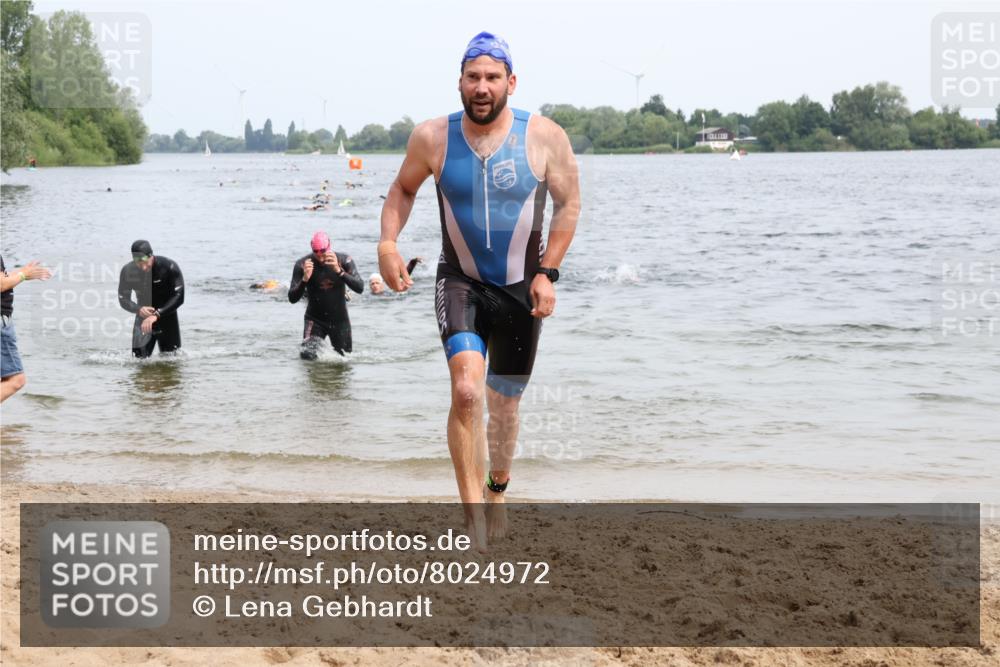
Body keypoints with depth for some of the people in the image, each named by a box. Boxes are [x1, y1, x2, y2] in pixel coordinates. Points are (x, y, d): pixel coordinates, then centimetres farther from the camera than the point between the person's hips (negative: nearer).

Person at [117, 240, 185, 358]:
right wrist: (139, 309, -27)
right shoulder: (128, 271, -14)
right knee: (139, 359, -6)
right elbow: (123, 300, -5)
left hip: (166, 315, -2)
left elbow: (178, 297, -24)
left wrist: (157, 315, -35)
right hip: (143, 317, 2)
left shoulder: (169, 267, -22)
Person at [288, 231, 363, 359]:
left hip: (339, 319, 1)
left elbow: (360, 288, -24)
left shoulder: (344, 261, -12)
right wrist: (304, 279, -35)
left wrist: (339, 271, -38)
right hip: (315, 319, -1)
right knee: (307, 355, -21)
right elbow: (292, 299, -16)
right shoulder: (302, 264, -13)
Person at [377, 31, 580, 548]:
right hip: (460, 283, -1)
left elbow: (569, 203, -1)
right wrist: (387, 242, -8)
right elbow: (402, 189, 9)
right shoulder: (432, 137, -8)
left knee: (504, 403, 14)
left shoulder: (544, 137, -10)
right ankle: (472, 512, -16)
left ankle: (496, 491, 42)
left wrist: (547, 273, -8)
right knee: (466, 390, -23)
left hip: (520, 289, 1)